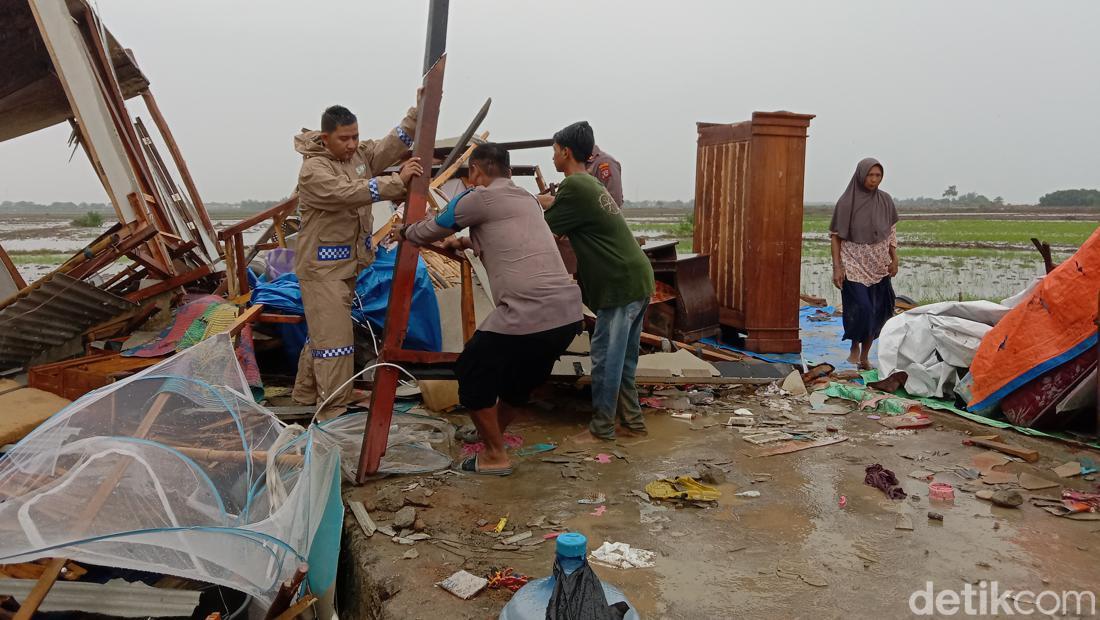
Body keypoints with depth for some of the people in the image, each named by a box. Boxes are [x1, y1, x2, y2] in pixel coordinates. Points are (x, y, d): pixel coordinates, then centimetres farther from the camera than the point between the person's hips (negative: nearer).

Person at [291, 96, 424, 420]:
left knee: (322, 330, 19)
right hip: (322, 264, -8)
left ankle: (306, 393, 34)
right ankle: (334, 412, -1)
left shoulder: (360, 153, 5)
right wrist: (398, 181, -37)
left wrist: (418, 111, -14)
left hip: (347, 262, 8)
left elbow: (393, 145, -3)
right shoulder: (313, 169, -18)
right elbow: (349, 192, -32)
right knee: (334, 337, -8)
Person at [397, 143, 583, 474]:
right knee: (520, 379, 29)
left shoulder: (480, 198, 2)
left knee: (472, 374, 15)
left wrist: (405, 232, 36)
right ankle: (492, 439, 44)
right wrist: (464, 242, 56)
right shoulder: (528, 200, 24)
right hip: (569, 312, 8)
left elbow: (430, 230, 15)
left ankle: (496, 456, 22)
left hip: (529, 315, -7)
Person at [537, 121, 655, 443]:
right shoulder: (591, 183, 17)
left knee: (606, 358, -1)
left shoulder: (574, 185, -12)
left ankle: (601, 429, 7)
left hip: (621, 283, -10)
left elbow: (546, 229, -7)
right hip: (638, 280, 10)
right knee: (622, 359, 15)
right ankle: (632, 420, 24)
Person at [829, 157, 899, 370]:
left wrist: (894, 259, 3)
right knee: (861, 309, -13)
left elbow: (891, 232, 11)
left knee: (876, 312, 5)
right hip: (854, 265, -4)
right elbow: (836, 236, -6)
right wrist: (837, 267, -11)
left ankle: (865, 355, 20)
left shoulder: (885, 200, 3)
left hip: (878, 266, 4)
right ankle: (855, 346, 15)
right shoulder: (847, 202, -7)